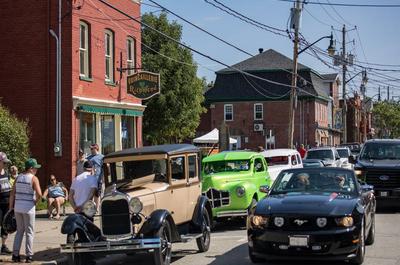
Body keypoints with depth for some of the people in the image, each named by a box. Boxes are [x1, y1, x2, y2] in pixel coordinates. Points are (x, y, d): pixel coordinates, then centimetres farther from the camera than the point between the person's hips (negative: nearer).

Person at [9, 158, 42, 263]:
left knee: (20, 231, 16)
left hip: (17, 207, 5)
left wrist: (11, 207, 12)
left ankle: (15, 255, 12)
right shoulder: (33, 178, -8)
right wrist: (36, 201, -1)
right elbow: (39, 194, -20)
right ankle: (29, 256, 3)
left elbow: (12, 194, 7)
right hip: (28, 207, -5)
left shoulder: (18, 177, 9)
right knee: (29, 232, 4)